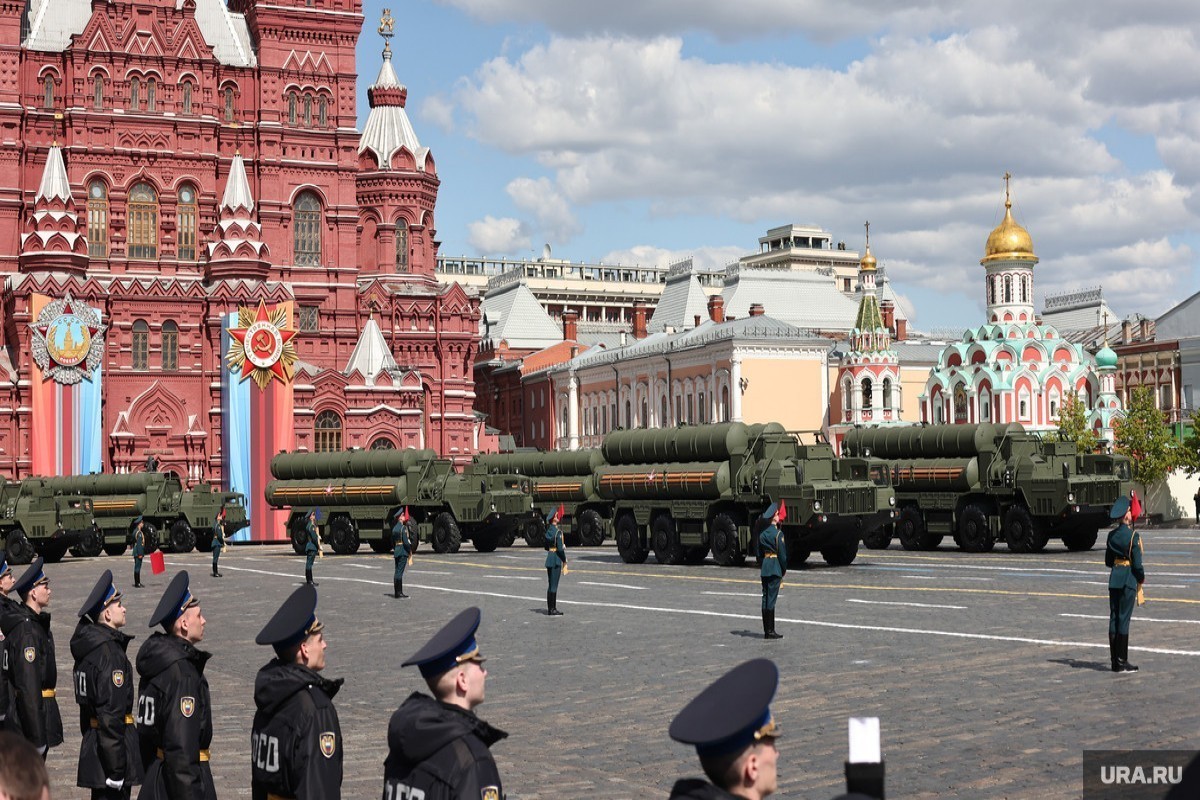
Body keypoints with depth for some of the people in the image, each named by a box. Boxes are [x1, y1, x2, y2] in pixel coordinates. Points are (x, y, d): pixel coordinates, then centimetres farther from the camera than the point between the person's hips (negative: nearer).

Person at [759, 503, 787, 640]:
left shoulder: (762, 534, 10)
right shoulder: (778, 534, -11)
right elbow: (782, 553, -11)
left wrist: (764, 566, 18)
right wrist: (784, 570, 0)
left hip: (764, 568, 7)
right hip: (775, 568, -7)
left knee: (765, 598, 9)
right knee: (771, 598, -7)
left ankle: (766, 630, 12)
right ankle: (770, 631, -7)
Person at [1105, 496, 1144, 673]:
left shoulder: (1111, 535, 7)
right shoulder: (1133, 535, -13)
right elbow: (1137, 563, -13)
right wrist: (1141, 578, 4)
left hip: (1114, 579, 6)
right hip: (1129, 579, -6)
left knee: (1114, 618, 8)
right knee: (1124, 619, -4)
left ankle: (1115, 661, 12)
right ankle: (1122, 662, -2)